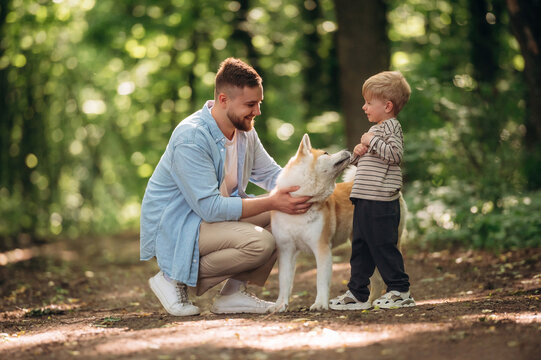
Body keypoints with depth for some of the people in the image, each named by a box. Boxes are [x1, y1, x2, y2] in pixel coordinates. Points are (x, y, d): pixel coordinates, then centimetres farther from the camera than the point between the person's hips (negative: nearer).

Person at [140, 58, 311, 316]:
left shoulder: (245, 131, 2)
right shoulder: (190, 138, -26)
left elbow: (272, 174, 12)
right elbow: (210, 208, -29)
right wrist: (271, 202, -29)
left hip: (215, 215, 9)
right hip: (173, 229, -9)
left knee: (287, 214, -5)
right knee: (260, 243, -28)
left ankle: (233, 292, 0)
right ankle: (174, 279, -10)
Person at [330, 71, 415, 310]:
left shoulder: (391, 127, -7)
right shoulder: (376, 130, 23)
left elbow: (396, 154, -23)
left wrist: (372, 142, -17)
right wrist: (358, 154, 9)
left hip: (381, 201, -10)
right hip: (365, 200, 10)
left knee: (383, 246, -6)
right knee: (360, 247, 11)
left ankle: (400, 292, 3)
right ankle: (357, 294, 17)